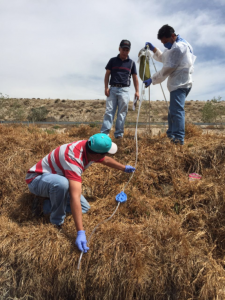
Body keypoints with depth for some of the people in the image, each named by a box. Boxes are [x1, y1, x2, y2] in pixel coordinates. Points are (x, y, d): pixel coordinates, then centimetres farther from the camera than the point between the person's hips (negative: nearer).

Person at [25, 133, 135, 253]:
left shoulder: (88, 146, -13)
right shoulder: (74, 159, -39)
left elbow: (106, 160, 10)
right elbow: (75, 197, -45)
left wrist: (124, 168, 23)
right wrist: (80, 232, -46)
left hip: (56, 180, 7)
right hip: (37, 179, -7)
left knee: (84, 207, -6)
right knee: (62, 183, -41)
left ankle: (50, 204, 9)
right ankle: (57, 222, -17)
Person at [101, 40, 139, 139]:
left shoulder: (131, 63, 11)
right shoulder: (112, 60, 9)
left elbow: (135, 78, 12)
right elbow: (107, 75, 9)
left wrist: (137, 91, 3)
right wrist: (106, 88, -2)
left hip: (124, 90, 0)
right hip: (112, 89, 0)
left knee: (122, 113, -2)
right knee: (109, 111, -5)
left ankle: (119, 133, 2)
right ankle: (104, 133, -8)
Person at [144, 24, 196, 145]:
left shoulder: (178, 47, -13)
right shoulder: (175, 46, 20)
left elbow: (167, 68, -14)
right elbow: (163, 58, 32)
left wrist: (152, 80, -8)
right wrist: (154, 49, 18)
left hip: (180, 84, -11)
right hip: (179, 83, 11)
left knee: (176, 110, -19)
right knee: (173, 111, 14)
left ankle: (178, 138, -23)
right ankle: (171, 135, 21)